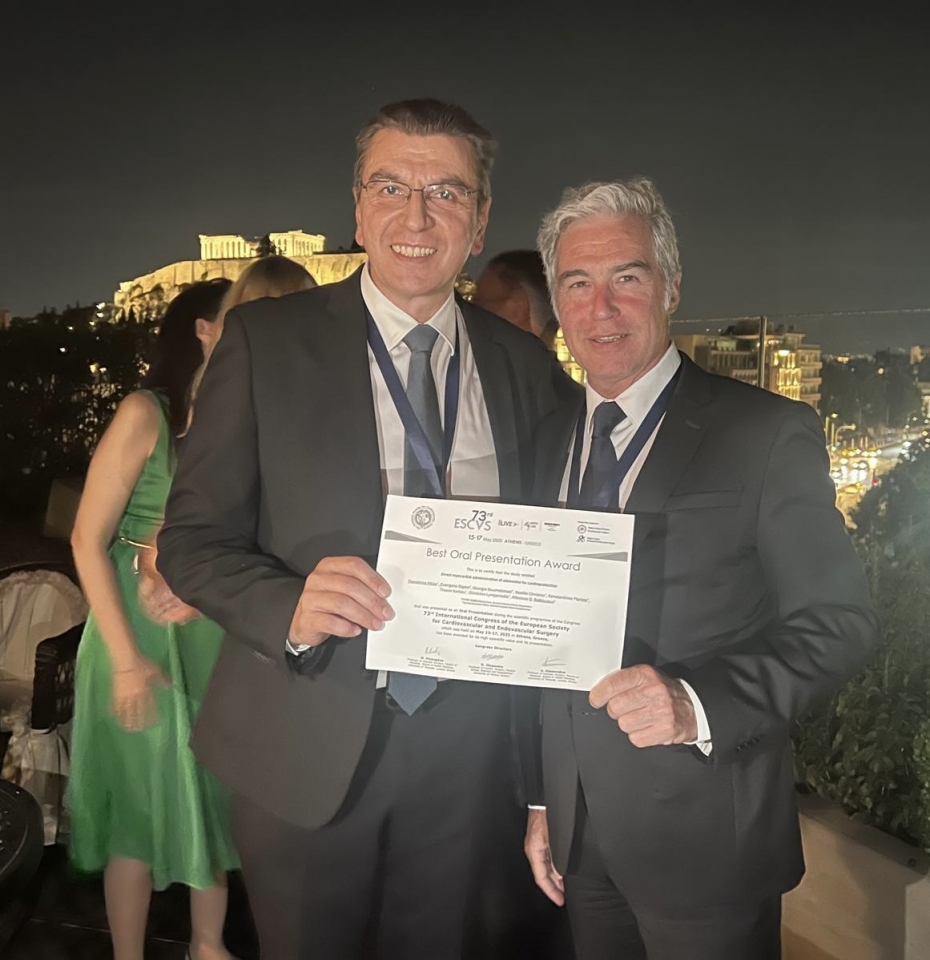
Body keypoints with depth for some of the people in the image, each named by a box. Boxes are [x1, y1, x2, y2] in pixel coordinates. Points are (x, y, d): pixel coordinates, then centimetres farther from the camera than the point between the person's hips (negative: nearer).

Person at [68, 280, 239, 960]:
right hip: (144, 631, -5)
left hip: (217, 635, 5)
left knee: (213, 790, 16)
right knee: (143, 800, 8)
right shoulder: (147, 413, -12)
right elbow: (89, 540, -14)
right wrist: (126, 659, -16)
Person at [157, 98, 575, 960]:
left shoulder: (527, 366, 2)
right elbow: (191, 539, -7)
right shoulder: (266, 340, -7)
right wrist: (290, 609, -26)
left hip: (463, 748, 3)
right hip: (305, 749, -2)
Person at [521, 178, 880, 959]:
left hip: (706, 843, -5)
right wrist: (542, 801, 11)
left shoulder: (770, 434, -11)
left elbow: (840, 622, -12)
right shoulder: (552, 442, 6)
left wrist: (700, 703, -26)